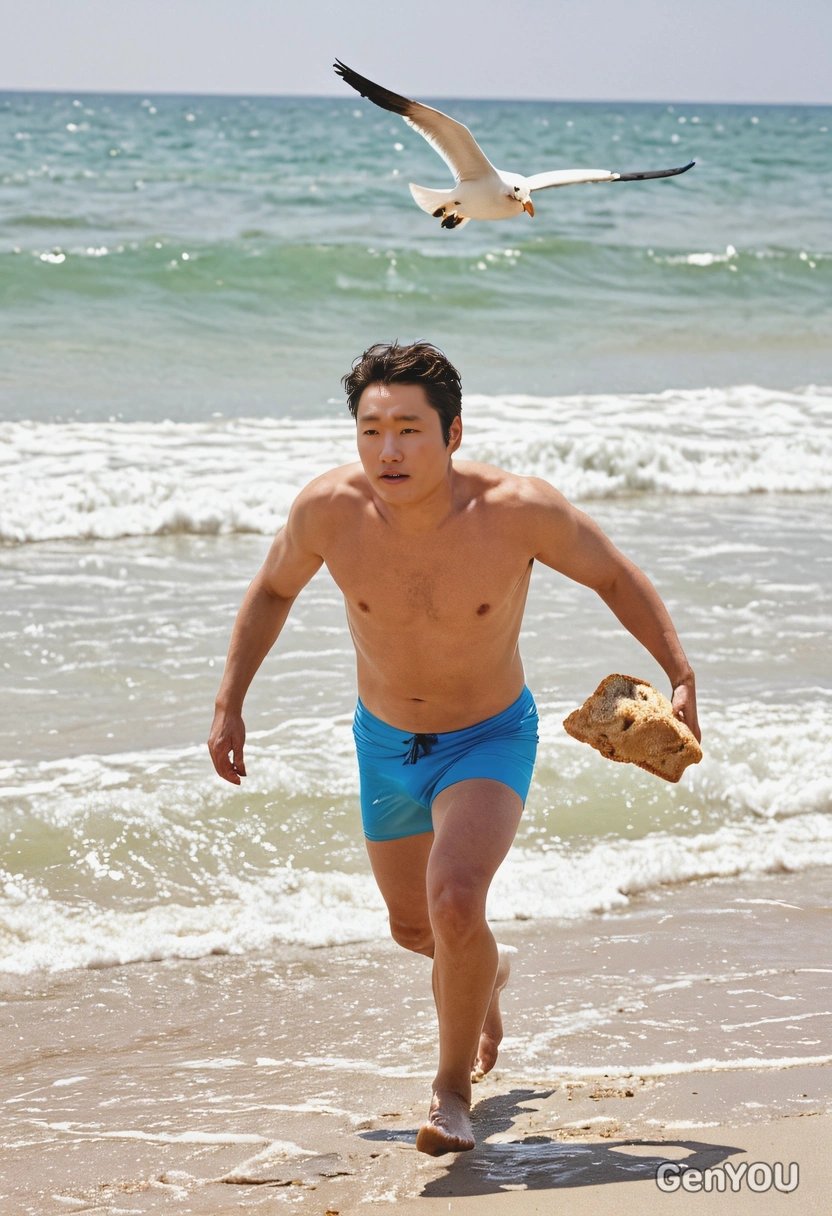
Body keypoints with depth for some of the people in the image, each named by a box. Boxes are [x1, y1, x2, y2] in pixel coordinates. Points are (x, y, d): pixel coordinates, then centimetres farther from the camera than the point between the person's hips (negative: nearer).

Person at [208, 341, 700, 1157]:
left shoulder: (519, 510, -29)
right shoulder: (328, 508, -24)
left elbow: (614, 576, -10)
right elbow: (273, 590, -1)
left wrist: (680, 677, -18)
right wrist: (229, 704, -3)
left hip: (489, 739, -3)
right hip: (386, 743, 3)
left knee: (454, 903, -27)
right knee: (414, 926, 22)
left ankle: (453, 1089, -2)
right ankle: (483, 973, 61)